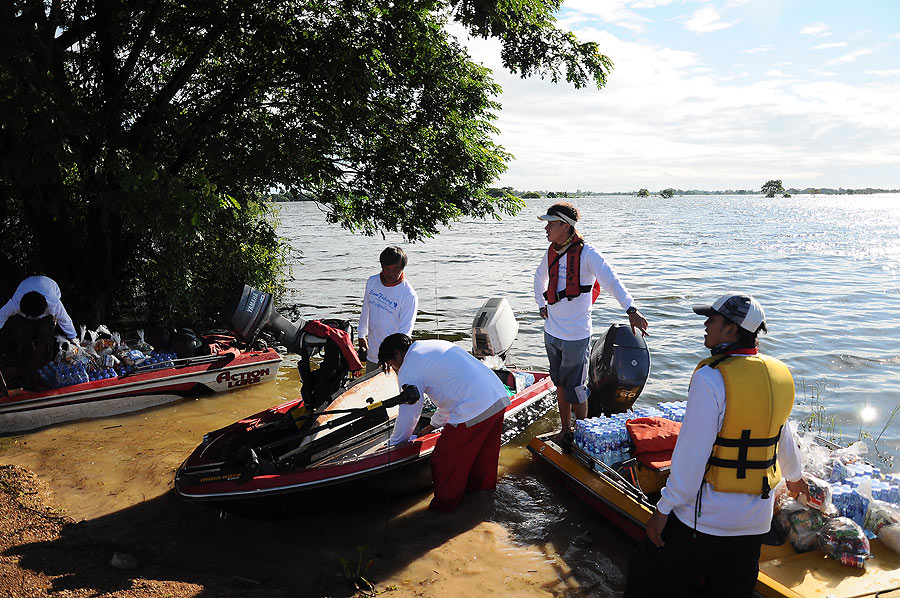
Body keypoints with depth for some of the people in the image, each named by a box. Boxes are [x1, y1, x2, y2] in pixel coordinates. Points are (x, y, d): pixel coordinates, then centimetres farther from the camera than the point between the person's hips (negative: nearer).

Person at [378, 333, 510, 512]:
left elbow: (408, 415, 3)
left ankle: (443, 506, 22)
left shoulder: (408, 370, -2)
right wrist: (434, 425, 39)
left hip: (473, 412, -9)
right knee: (482, 459, 25)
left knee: (444, 462, 8)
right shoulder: (435, 345, 25)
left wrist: (394, 444, 20)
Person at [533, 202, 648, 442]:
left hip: (576, 335, -7)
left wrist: (631, 310, -42)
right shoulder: (551, 254, 6)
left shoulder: (586, 254, -15)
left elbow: (612, 281, -29)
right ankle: (565, 431, 30)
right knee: (560, 384, 16)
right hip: (551, 332, 7)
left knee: (574, 388, -1)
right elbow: (539, 278, 28)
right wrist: (541, 305, 18)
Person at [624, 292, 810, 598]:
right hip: (756, 518, 7)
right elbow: (783, 435, 17)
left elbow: (692, 452, -21)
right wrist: (794, 476, 37)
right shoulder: (779, 374, 1)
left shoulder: (711, 377, -20)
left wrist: (664, 509, -13)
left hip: (706, 516, -7)